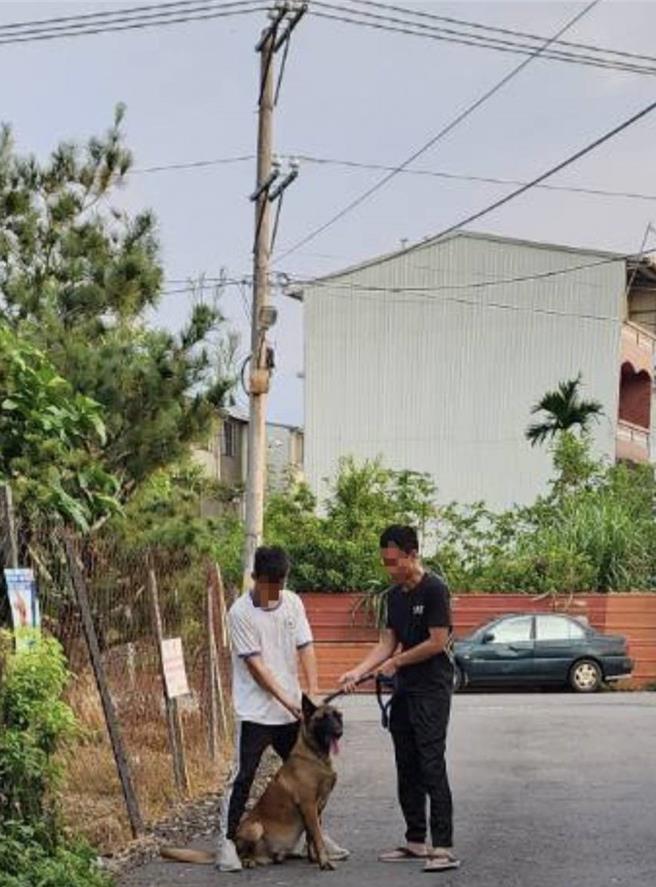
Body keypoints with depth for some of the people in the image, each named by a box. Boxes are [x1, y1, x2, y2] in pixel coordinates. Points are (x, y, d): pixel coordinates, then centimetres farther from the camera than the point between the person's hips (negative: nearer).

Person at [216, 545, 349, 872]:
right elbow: (255, 664, -15)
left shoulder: (292, 602, 3)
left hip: (292, 708, 6)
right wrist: (286, 700, -18)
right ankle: (227, 841, 0)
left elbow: (305, 648, 1)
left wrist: (312, 693, -12)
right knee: (243, 776, -6)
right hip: (255, 710, -6)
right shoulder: (241, 612, -13)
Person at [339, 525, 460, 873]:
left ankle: (444, 848, -12)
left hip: (432, 689, -8)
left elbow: (438, 642, -16)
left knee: (431, 765, -12)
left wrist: (396, 662, -6)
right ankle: (416, 841, 18)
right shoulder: (394, 595, 12)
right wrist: (357, 672, -1)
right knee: (407, 767, 10)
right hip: (404, 689, 8)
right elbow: (387, 642, 13)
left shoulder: (434, 590, -12)